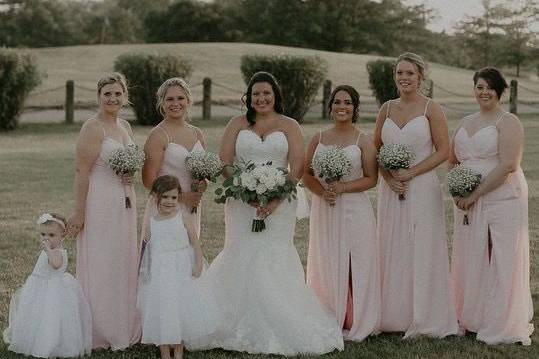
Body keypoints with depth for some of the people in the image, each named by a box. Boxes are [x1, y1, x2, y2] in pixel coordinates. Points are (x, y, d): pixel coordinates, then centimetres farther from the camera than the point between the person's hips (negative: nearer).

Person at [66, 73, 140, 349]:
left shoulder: (125, 126, 12)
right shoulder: (93, 128, -13)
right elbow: (82, 172, -17)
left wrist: (129, 173, 7)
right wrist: (79, 212, -20)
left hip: (125, 202, 8)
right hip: (100, 203, -8)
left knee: (124, 264, 14)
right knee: (101, 267, -1)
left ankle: (123, 330, 26)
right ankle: (100, 334, 10)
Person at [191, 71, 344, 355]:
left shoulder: (289, 126, 7)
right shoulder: (237, 125, 10)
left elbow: (298, 167, -2)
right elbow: (224, 162, 2)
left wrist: (276, 198, -16)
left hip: (278, 203, -1)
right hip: (241, 203, 1)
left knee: (274, 261, -6)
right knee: (242, 260, -2)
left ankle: (279, 329, 1)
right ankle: (244, 329, 5)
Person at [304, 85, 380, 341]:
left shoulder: (363, 141, 0)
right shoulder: (318, 139, 9)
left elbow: (371, 178, -4)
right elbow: (306, 174, 8)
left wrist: (342, 188, -15)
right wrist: (322, 191, -11)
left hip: (354, 210, -3)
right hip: (324, 210, 3)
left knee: (355, 265, -2)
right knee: (326, 265, 5)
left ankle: (355, 324, 7)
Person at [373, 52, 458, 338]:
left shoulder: (431, 109, -4)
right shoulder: (387, 109, 9)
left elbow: (443, 151, -6)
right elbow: (375, 148, 13)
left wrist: (409, 174, -13)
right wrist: (388, 177, -4)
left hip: (422, 188, -4)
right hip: (390, 189, 5)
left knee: (421, 250, -2)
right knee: (391, 250, 6)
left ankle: (423, 319, 7)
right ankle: (393, 316, 15)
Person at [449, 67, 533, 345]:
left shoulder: (508, 122, -6)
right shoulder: (465, 123, 16)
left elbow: (508, 165, -16)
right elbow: (452, 160, 24)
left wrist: (475, 194, -15)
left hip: (502, 199, -6)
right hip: (468, 201, 6)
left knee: (501, 260, -3)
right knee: (471, 259, 9)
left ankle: (502, 326, 7)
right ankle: (471, 319, 21)